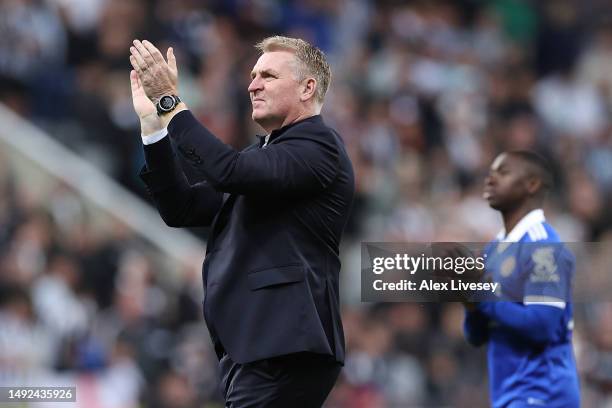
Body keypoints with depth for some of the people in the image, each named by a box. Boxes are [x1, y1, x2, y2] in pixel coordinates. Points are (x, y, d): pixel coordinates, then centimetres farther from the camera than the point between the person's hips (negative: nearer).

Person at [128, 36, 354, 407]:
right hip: (248, 346, 9)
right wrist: (153, 121, 9)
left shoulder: (318, 143, -6)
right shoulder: (264, 153, 22)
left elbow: (229, 171, -22)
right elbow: (182, 209, 16)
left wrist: (171, 102, -16)